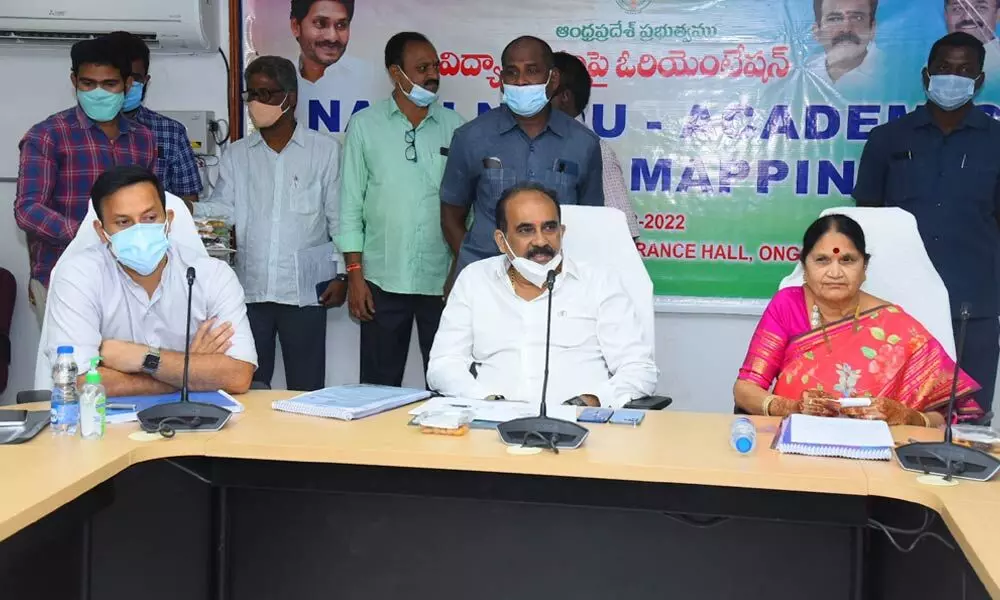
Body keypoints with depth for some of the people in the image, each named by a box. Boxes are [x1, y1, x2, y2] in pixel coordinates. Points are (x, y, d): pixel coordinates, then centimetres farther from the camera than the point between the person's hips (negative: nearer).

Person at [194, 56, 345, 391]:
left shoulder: (325, 150, 4)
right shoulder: (236, 155, 11)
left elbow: (338, 218, 4)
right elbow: (223, 209, 0)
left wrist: (341, 275, -2)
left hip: (304, 291, -3)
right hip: (250, 291, 3)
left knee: (306, 391, 4)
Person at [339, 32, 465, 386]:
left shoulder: (454, 126, 5)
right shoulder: (365, 124, 2)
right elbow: (351, 204, 2)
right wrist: (355, 274, -3)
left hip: (443, 279, 1)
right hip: (384, 280, -1)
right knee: (380, 384, 8)